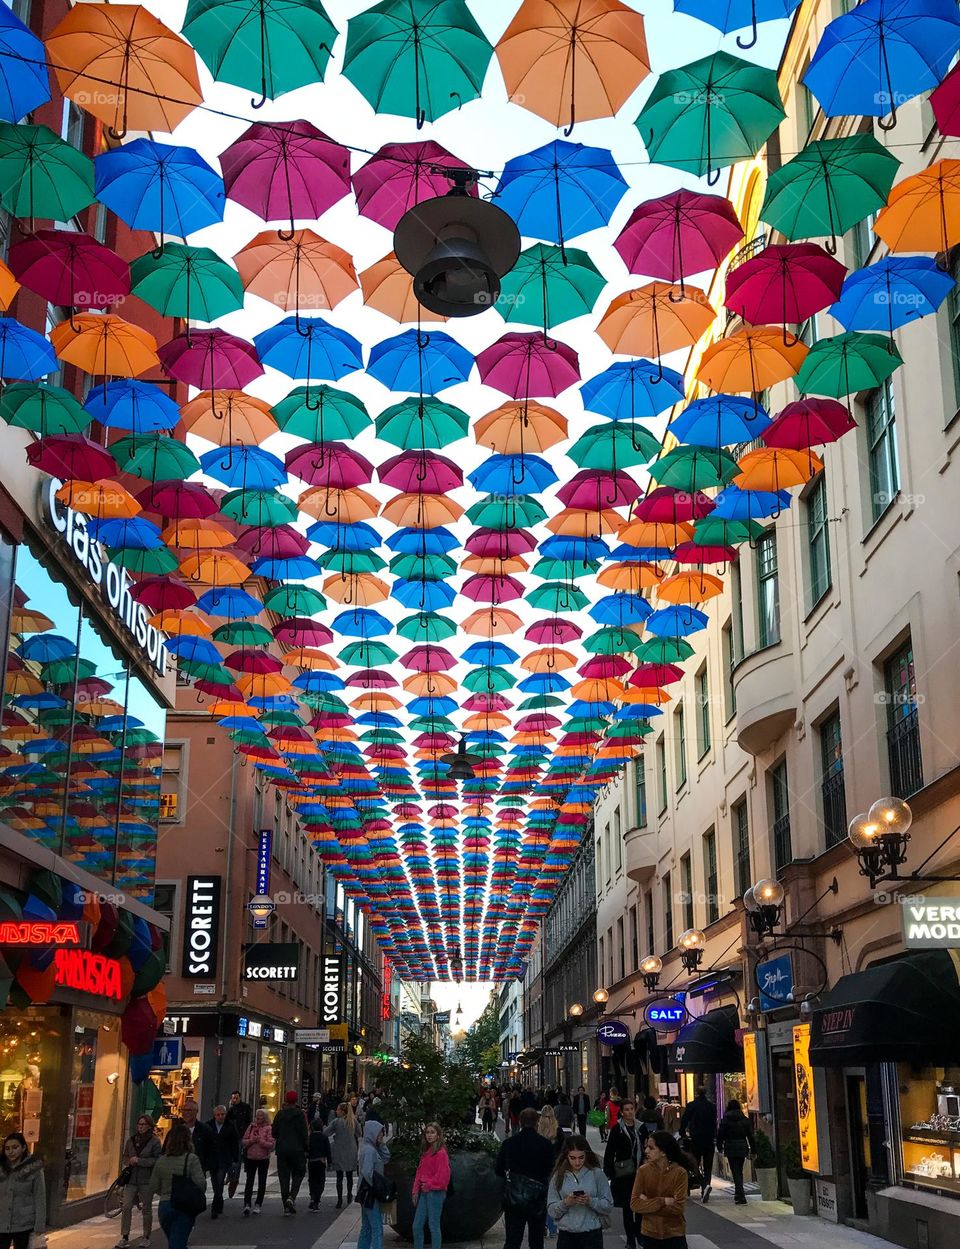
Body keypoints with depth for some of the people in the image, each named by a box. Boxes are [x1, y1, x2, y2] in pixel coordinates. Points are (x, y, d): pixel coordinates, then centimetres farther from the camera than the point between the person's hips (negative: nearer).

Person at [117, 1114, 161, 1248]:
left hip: (146, 1181, -4)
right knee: (126, 1207, -5)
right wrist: (126, 1165, 2)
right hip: (131, 1179, 4)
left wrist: (139, 1161, -17)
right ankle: (124, 1237, 2)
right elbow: (125, 1156, 23)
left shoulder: (155, 1141, -5)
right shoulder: (131, 1140, 9)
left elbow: (157, 1160, -13)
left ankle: (146, 1237, 18)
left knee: (146, 1209, 6)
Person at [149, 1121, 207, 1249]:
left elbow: (154, 1187, 4)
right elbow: (201, 1184, -16)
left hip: (164, 1206, 4)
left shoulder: (160, 1160, 1)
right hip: (184, 1207, -4)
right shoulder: (191, 1159, -12)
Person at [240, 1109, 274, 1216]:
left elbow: (271, 1144, -10)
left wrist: (260, 1141, -21)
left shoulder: (268, 1129, -4)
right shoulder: (251, 1127, 8)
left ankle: (258, 1205, 17)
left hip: (263, 1159, -2)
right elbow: (243, 1142, 8)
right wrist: (251, 1140, -11)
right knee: (249, 1181, -8)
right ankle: (247, 1204, -16)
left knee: (262, 1182, 7)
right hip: (251, 1158, 2)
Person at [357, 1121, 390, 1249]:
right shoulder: (369, 1150, -20)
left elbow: (386, 1158, 12)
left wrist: (380, 1144, 0)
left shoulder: (373, 1148, 10)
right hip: (371, 1194, -10)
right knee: (377, 1228, -7)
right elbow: (367, 1172, -27)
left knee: (367, 1227, 16)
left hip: (366, 1194, 10)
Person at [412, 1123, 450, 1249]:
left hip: (435, 1192, -8)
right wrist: (416, 1190, 8)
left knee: (434, 1225, -3)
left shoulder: (441, 1152, -11)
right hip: (424, 1192, 8)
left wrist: (428, 1185, -9)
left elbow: (443, 1175, -17)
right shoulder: (426, 1152, 15)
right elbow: (420, 1172, 16)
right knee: (417, 1226, 9)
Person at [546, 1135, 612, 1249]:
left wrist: (591, 1201, -17)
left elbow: (608, 1206, -1)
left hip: (592, 1235, -2)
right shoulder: (559, 1176, 2)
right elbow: (551, 1211, 1)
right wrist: (565, 1203, -16)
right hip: (566, 1235, 2)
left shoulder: (596, 1173, -1)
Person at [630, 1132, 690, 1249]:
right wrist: (663, 1201, -18)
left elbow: (677, 1207, -18)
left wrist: (648, 1204, -15)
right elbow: (634, 1204, -10)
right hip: (649, 1234, 3)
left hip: (674, 1234, -2)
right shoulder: (643, 1171, -5)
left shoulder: (680, 1173, -12)